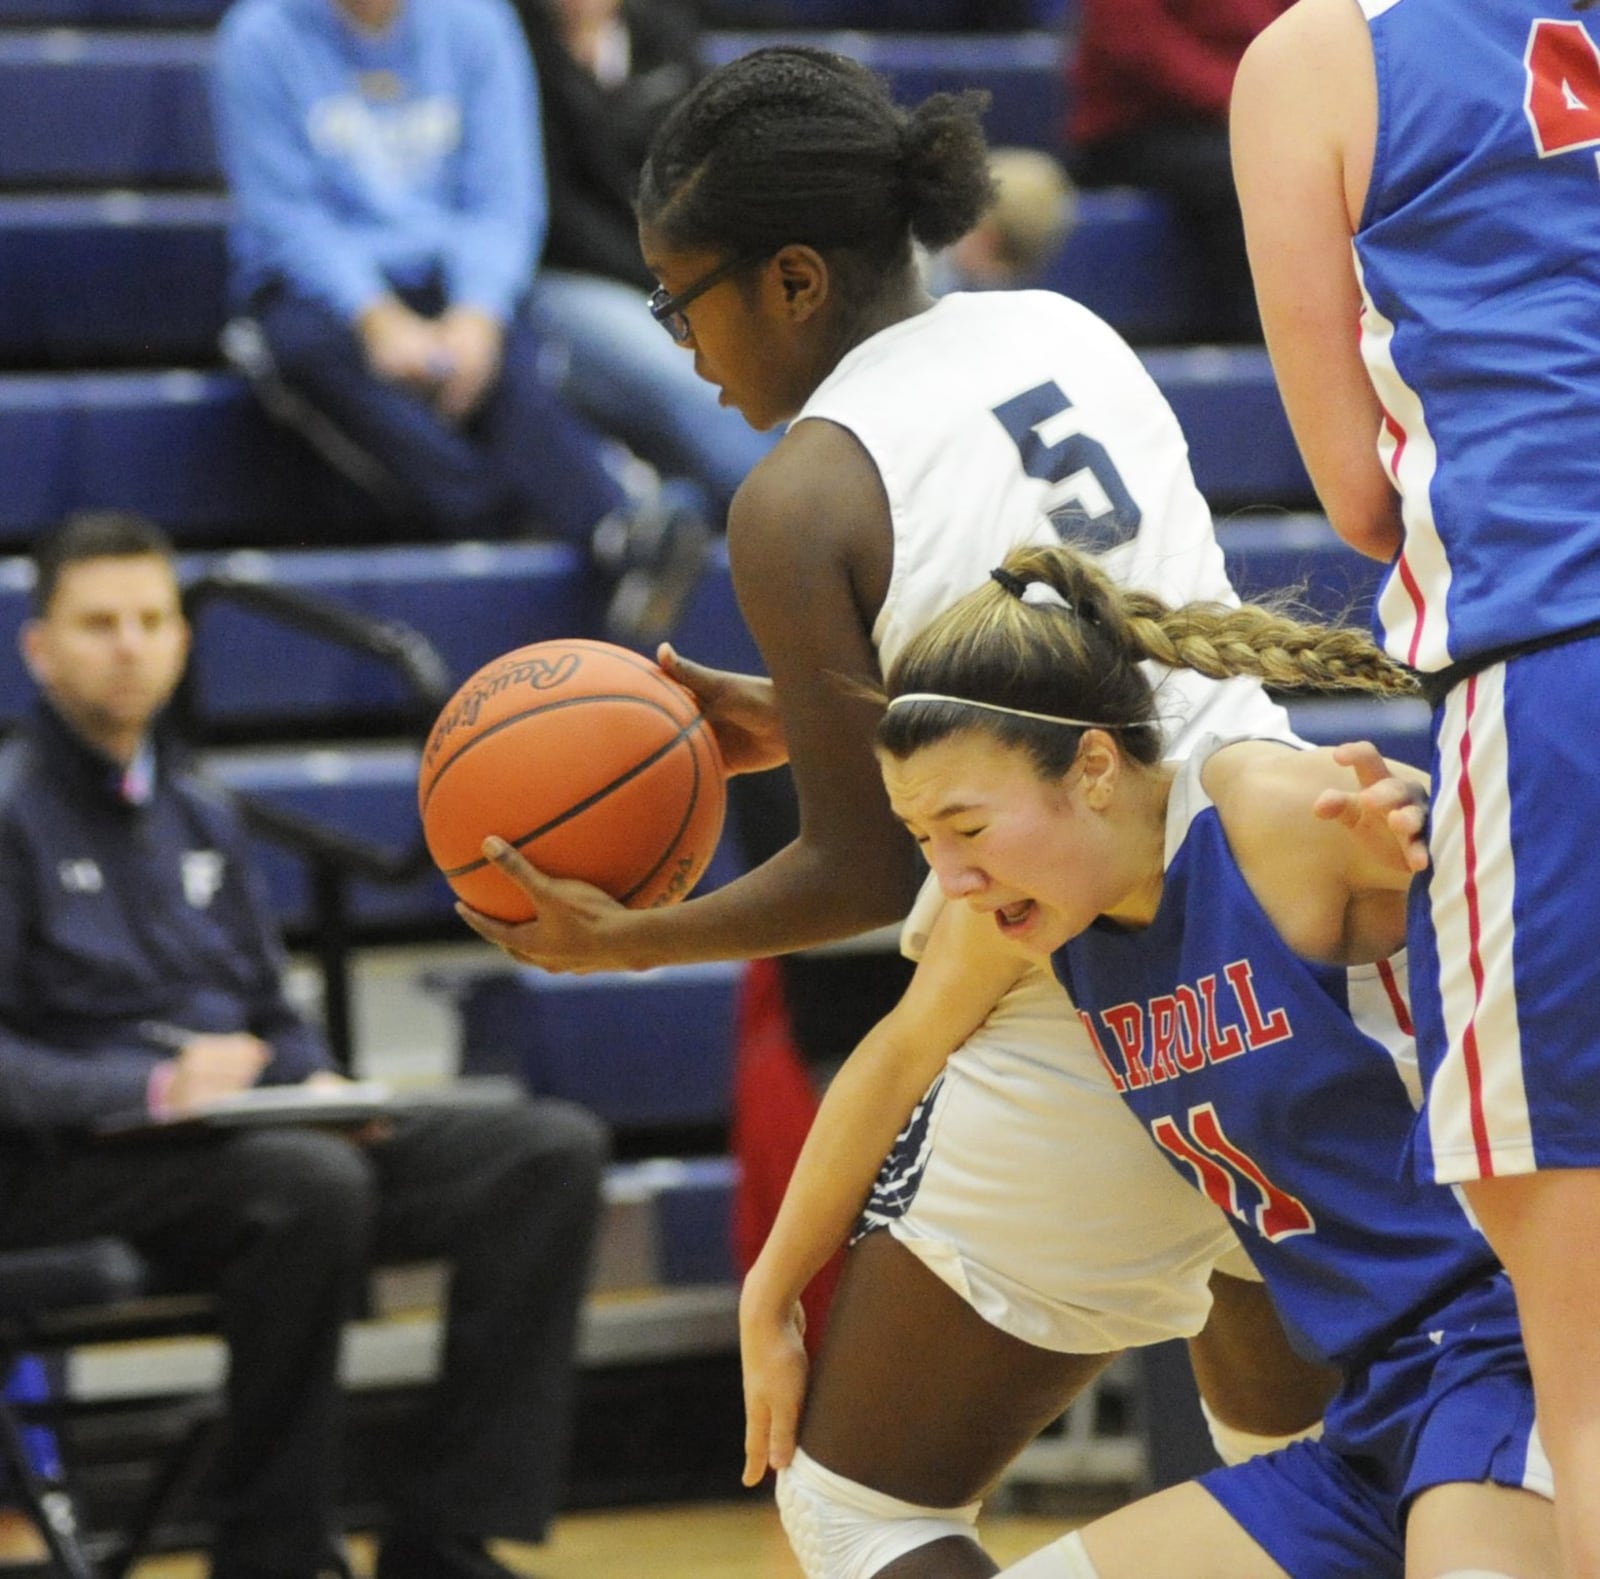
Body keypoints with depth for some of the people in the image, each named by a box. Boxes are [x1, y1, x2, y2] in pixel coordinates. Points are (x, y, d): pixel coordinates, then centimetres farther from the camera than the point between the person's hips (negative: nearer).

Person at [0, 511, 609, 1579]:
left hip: (239, 1139, 8)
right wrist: (155, 1087, -24)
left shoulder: (201, 818, 22)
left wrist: (319, 1084, 3)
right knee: (312, 1184, -39)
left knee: (554, 1150, -13)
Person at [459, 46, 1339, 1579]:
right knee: (1292, 1439, 29)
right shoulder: (1068, 334, 9)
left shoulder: (797, 499, -11)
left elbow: (873, 874, -8)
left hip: (1097, 1035, -7)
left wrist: (625, 939, 5)